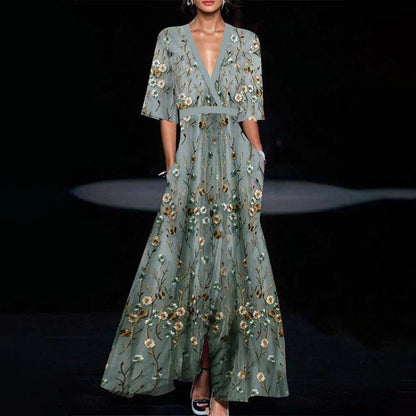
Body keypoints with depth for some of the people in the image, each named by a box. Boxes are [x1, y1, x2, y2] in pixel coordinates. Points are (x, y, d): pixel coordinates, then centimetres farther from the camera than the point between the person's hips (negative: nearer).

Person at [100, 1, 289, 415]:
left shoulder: (245, 41, 10)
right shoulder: (171, 39, 9)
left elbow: (249, 112, 8)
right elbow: (167, 113, 5)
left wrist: (257, 161, 0)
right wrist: (173, 170, -2)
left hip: (234, 162, 0)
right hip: (190, 159, 0)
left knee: (229, 264, -3)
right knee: (190, 262, -3)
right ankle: (202, 377, 10)